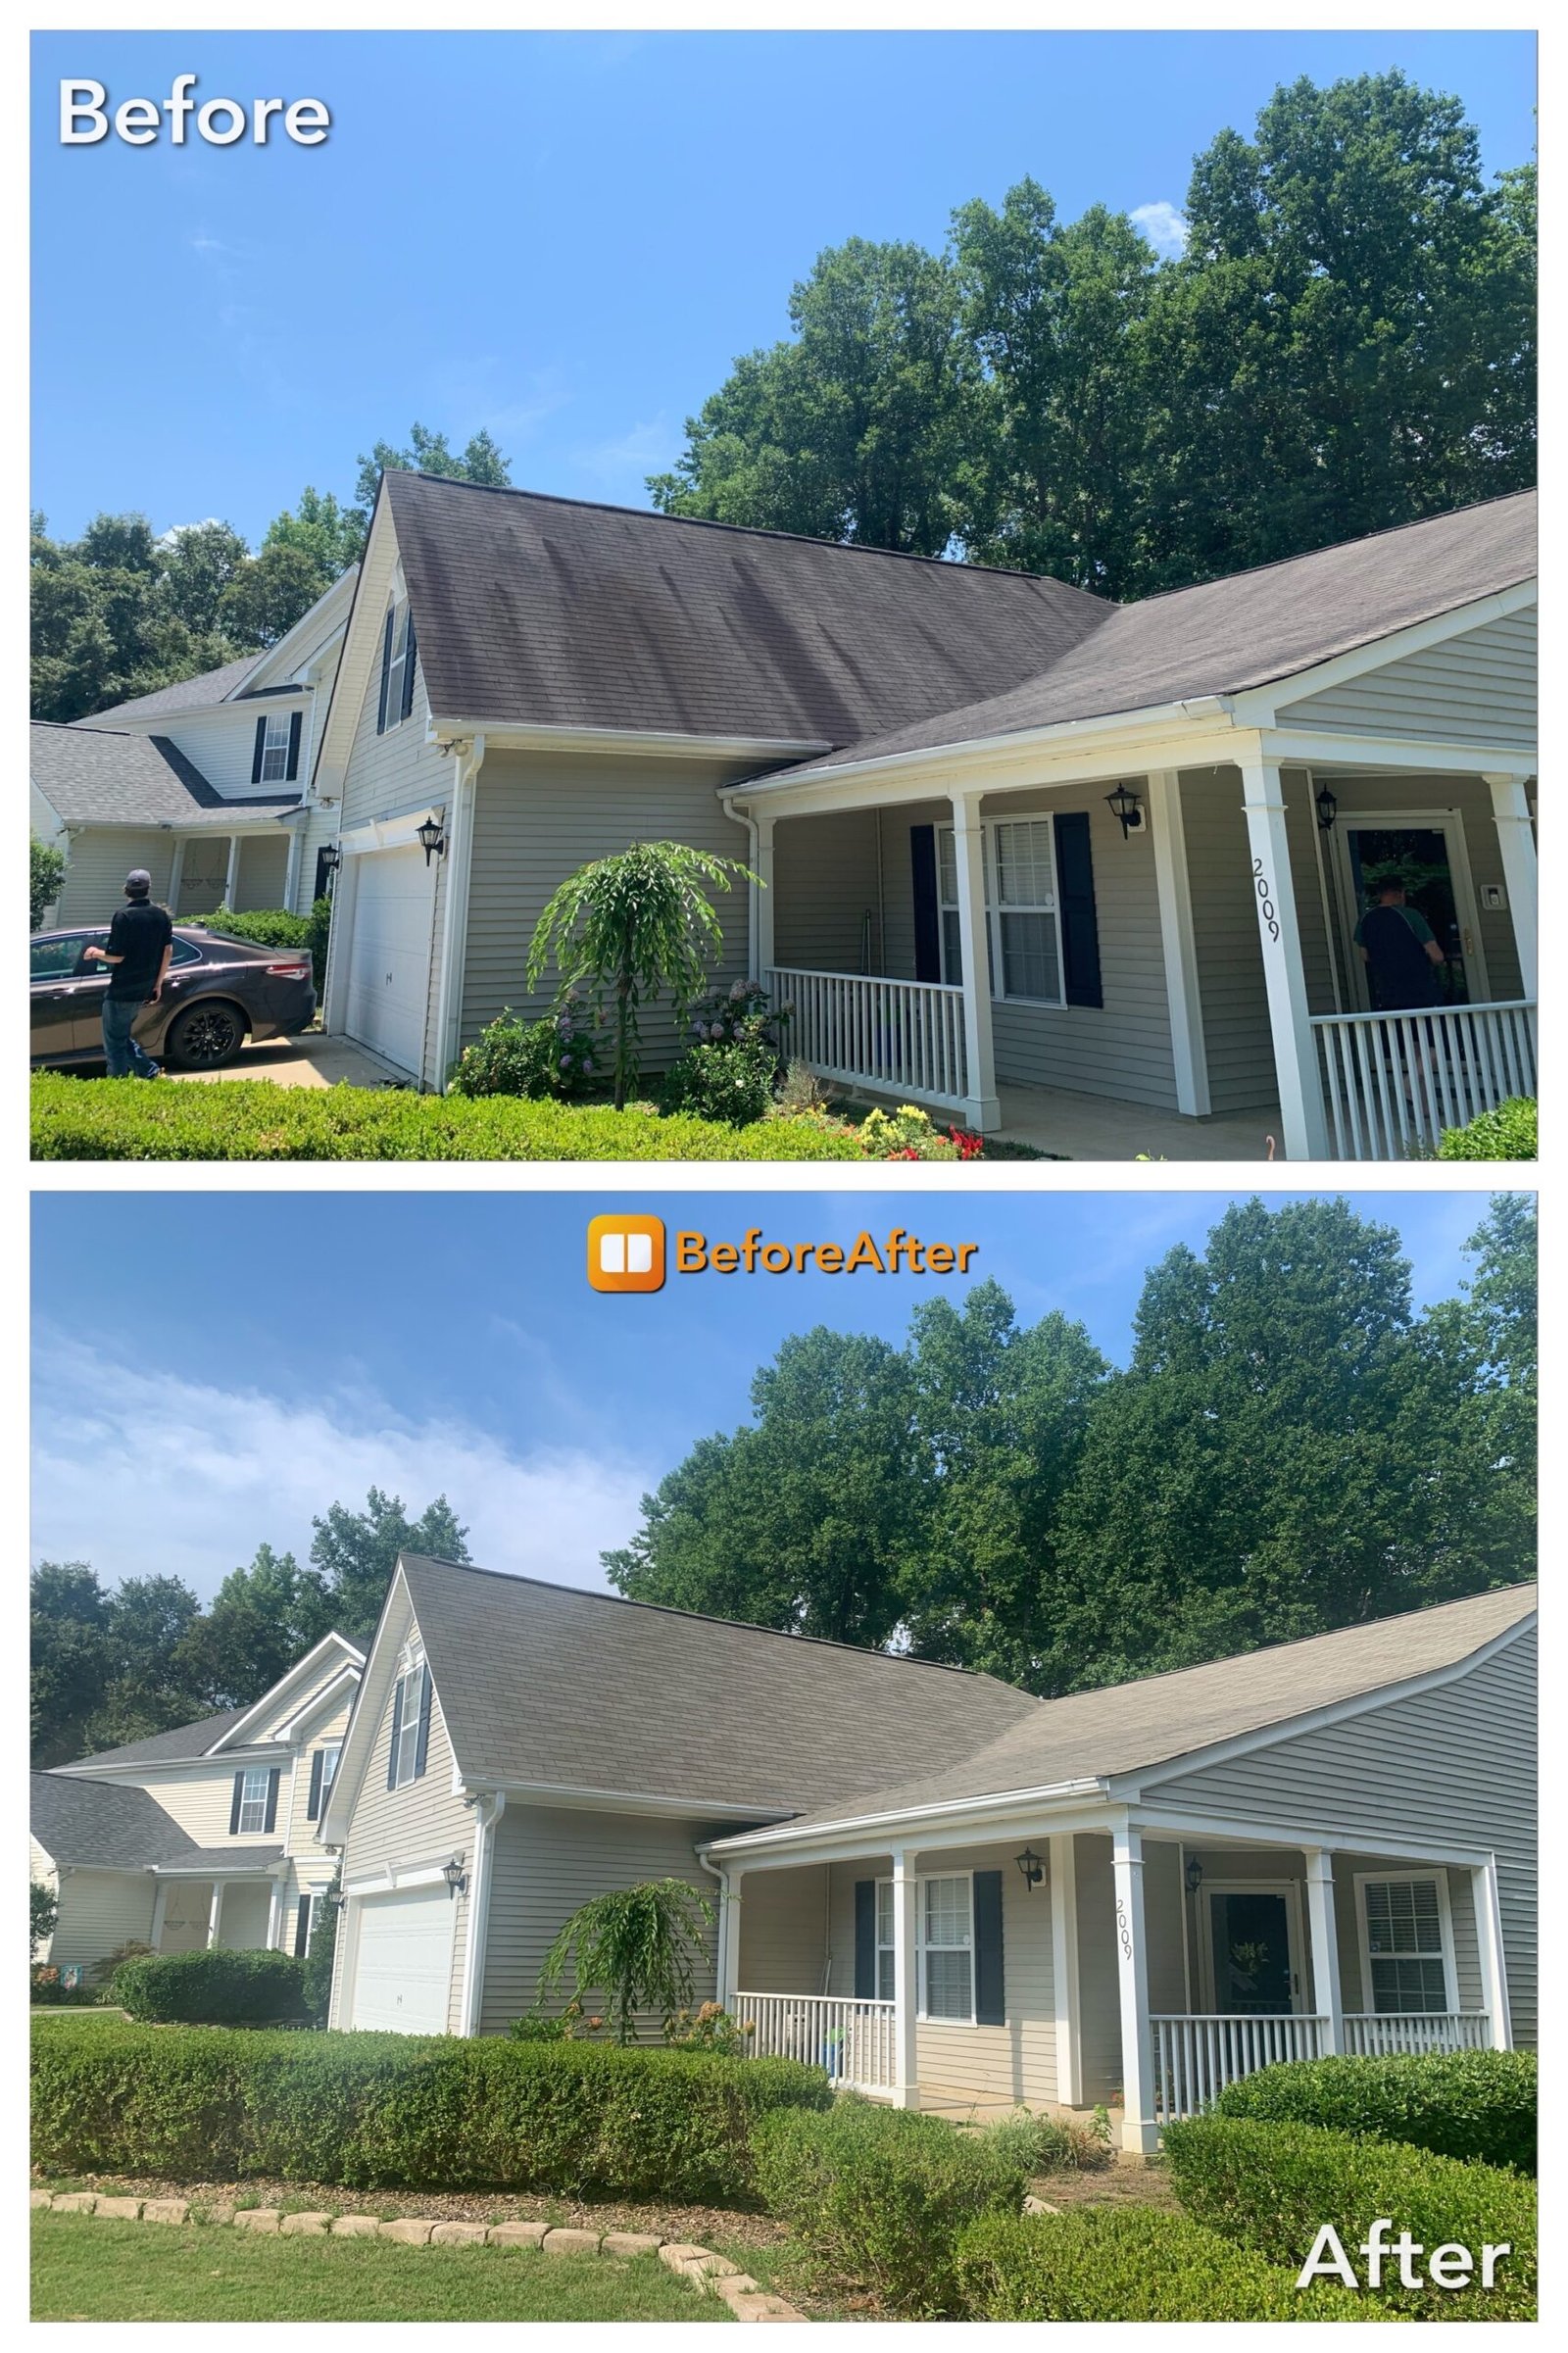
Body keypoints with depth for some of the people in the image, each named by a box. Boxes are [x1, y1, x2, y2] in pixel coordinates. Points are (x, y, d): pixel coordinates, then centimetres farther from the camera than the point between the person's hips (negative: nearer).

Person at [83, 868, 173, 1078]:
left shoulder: (124, 916, -14)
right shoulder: (161, 915, 5)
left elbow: (117, 956, -16)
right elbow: (168, 951, 6)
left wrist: (95, 953, 4)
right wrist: (158, 983, 13)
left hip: (122, 989, -7)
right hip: (144, 989, 7)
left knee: (114, 1044, 2)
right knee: (122, 1037, 21)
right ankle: (150, 1071, 13)